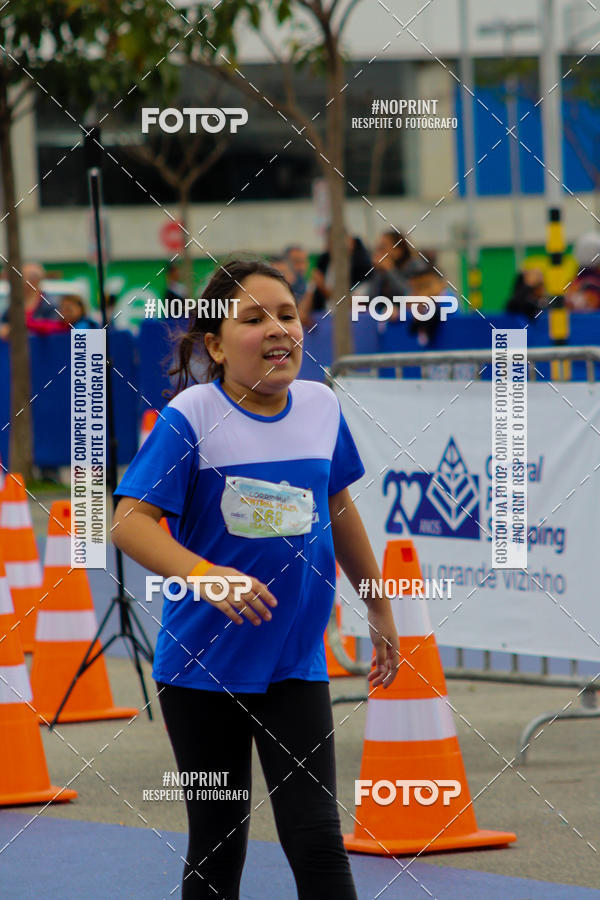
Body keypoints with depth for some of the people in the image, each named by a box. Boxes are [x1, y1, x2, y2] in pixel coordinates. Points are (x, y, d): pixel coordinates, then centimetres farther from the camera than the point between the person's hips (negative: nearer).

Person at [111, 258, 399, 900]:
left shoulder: (322, 407, 1)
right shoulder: (191, 416, -13)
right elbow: (130, 522, -21)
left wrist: (379, 610, 25)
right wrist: (203, 573, -38)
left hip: (295, 665, 3)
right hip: (202, 666, -3)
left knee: (317, 841, -7)